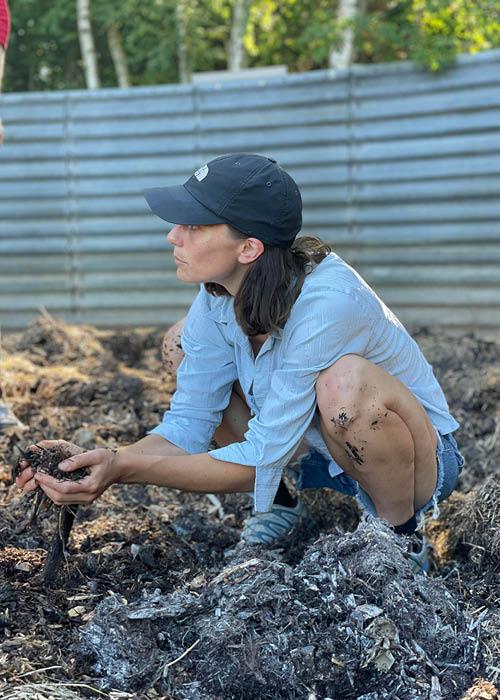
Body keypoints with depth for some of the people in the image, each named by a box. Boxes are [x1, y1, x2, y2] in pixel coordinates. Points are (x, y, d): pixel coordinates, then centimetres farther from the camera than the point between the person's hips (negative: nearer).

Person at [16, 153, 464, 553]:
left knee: (346, 379, -39)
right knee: (182, 345, -6)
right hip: (312, 447, 6)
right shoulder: (219, 295, -14)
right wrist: (105, 464, -28)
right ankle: (279, 505, 9)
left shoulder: (326, 304, -35)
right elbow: (187, 425, -10)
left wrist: (126, 468, -34)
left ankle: (402, 536, -11)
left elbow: (261, 459, -31)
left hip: (422, 457, -6)